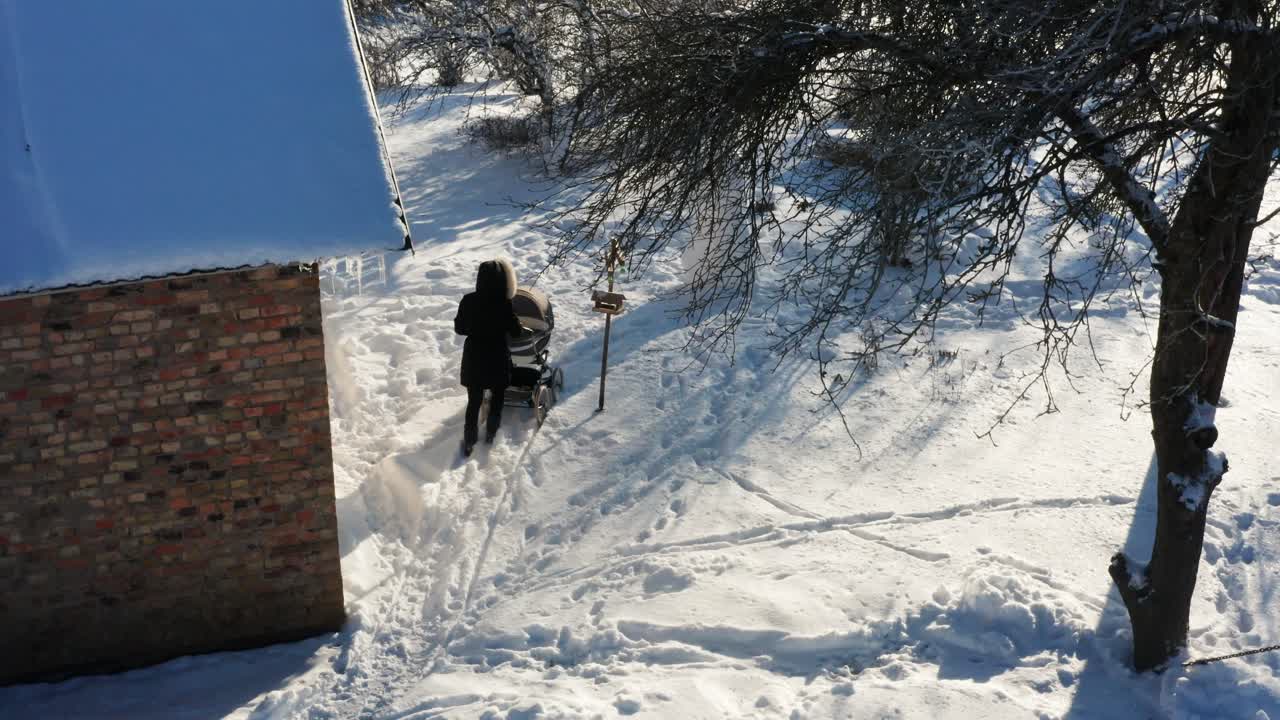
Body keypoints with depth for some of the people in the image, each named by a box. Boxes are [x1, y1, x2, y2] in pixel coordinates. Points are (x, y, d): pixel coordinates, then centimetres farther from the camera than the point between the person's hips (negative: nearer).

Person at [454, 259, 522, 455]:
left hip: (474, 358, 2)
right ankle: (491, 432, 34)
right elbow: (516, 331, -10)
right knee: (497, 397, 22)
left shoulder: (468, 301, -13)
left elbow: (459, 328, -1)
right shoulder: (504, 304, -22)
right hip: (497, 358, -2)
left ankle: (469, 441, 18)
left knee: (474, 401, 14)